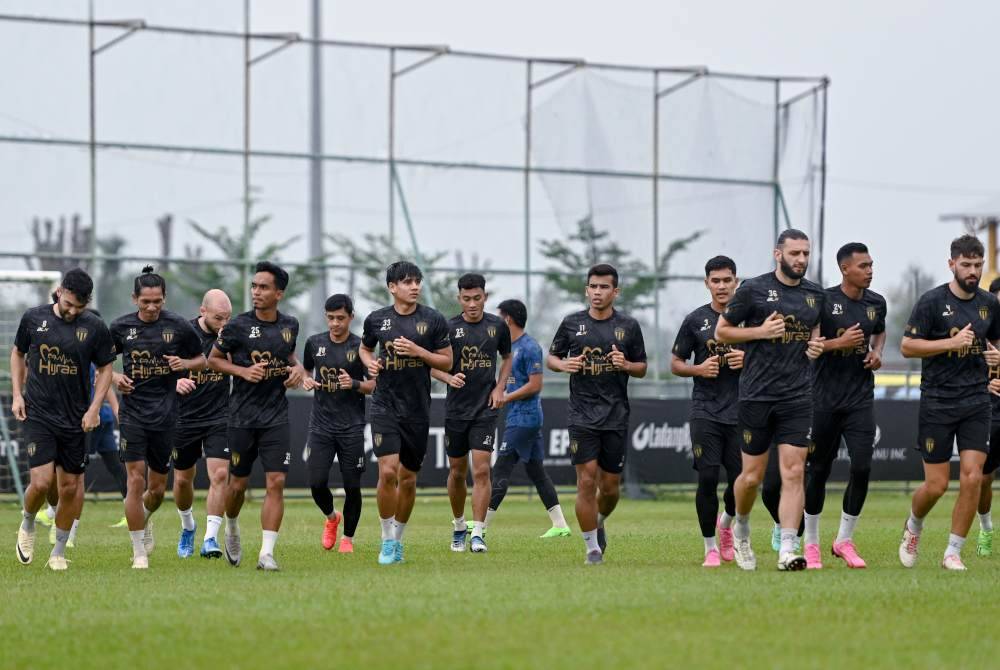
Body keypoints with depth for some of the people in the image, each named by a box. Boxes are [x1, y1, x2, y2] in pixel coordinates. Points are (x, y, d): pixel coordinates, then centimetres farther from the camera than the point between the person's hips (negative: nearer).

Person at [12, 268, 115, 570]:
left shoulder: (95, 327, -4)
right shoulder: (34, 318, -2)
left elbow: (105, 369, 6)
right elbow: (18, 354, 13)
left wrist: (94, 408, -3)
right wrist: (17, 395, 5)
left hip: (75, 418, 1)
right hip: (38, 414, -1)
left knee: (70, 486, 4)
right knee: (41, 482, -13)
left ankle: (58, 552, 18)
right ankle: (27, 526, 17)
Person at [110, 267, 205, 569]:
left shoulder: (178, 326, -1)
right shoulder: (121, 327, 1)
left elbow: (201, 360, 10)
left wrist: (184, 363, -11)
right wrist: (114, 377, -5)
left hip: (165, 416, 1)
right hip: (133, 415, -1)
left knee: (157, 487, 9)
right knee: (136, 480, -11)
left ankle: (145, 521, 44)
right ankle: (139, 552, -3)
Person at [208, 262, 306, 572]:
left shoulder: (290, 325, 4)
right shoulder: (238, 326, -7)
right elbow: (213, 359, 2)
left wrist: (297, 368, 3)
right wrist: (243, 371, -13)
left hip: (276, 416, 2)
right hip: (242, 416, -2)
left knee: (276, 482, -10)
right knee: (238, 483, 8)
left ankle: (267, 553, -10)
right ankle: (232, 528, 39)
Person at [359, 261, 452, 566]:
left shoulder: (433, 320, -1)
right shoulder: (377, 319, 3)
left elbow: (447, 362, 2)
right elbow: (364, 347, 21)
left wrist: (418, 351, -13)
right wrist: (370, 362, -1)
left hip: (417, 410, 1)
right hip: (385, 406, -1)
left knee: (408, 478, 7)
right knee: (388, 471, -16)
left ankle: (398, 538, 26)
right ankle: (387, 541, -4)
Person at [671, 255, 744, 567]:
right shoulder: (695, 320, 6)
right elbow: (676, 364, 11)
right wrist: (699, 369, -9)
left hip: (741, 411, 0)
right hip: (705, 411, 0)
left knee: (741, 480, -2)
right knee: (707, 478, -8)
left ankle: (726, 523, 31)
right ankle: (710, 547, 6)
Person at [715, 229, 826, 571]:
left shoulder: (815, 294, 10)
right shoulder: (753, 289, -3)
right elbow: (721, 331, 2)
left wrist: (816, 345, 4)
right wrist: (760, 331, -12)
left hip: (797, 397, 3)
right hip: (757, 395, -3)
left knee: (793, 473, -8)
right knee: (752, 476, 4)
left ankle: (787, 550, -11)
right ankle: (741, 529, 33)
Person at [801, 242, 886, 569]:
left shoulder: (876, 303, 6)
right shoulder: (824, 301, -9)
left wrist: (877, 352, 7)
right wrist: (838, 343, -18)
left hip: (860, 398, 3)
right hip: (824, 398, -3)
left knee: (862, 467, -9)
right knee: (818, 469, 5)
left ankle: (844, 540, 6)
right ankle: (811, 543, 18)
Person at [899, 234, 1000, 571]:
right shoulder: (932, 301, -6)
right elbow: (907, 346, -8)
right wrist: (952, 343, -17)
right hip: (937, 402, -3)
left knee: (972, 478, -9)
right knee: (937, 484, -1)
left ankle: (953, 553, 3)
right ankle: (913, 527, 31)